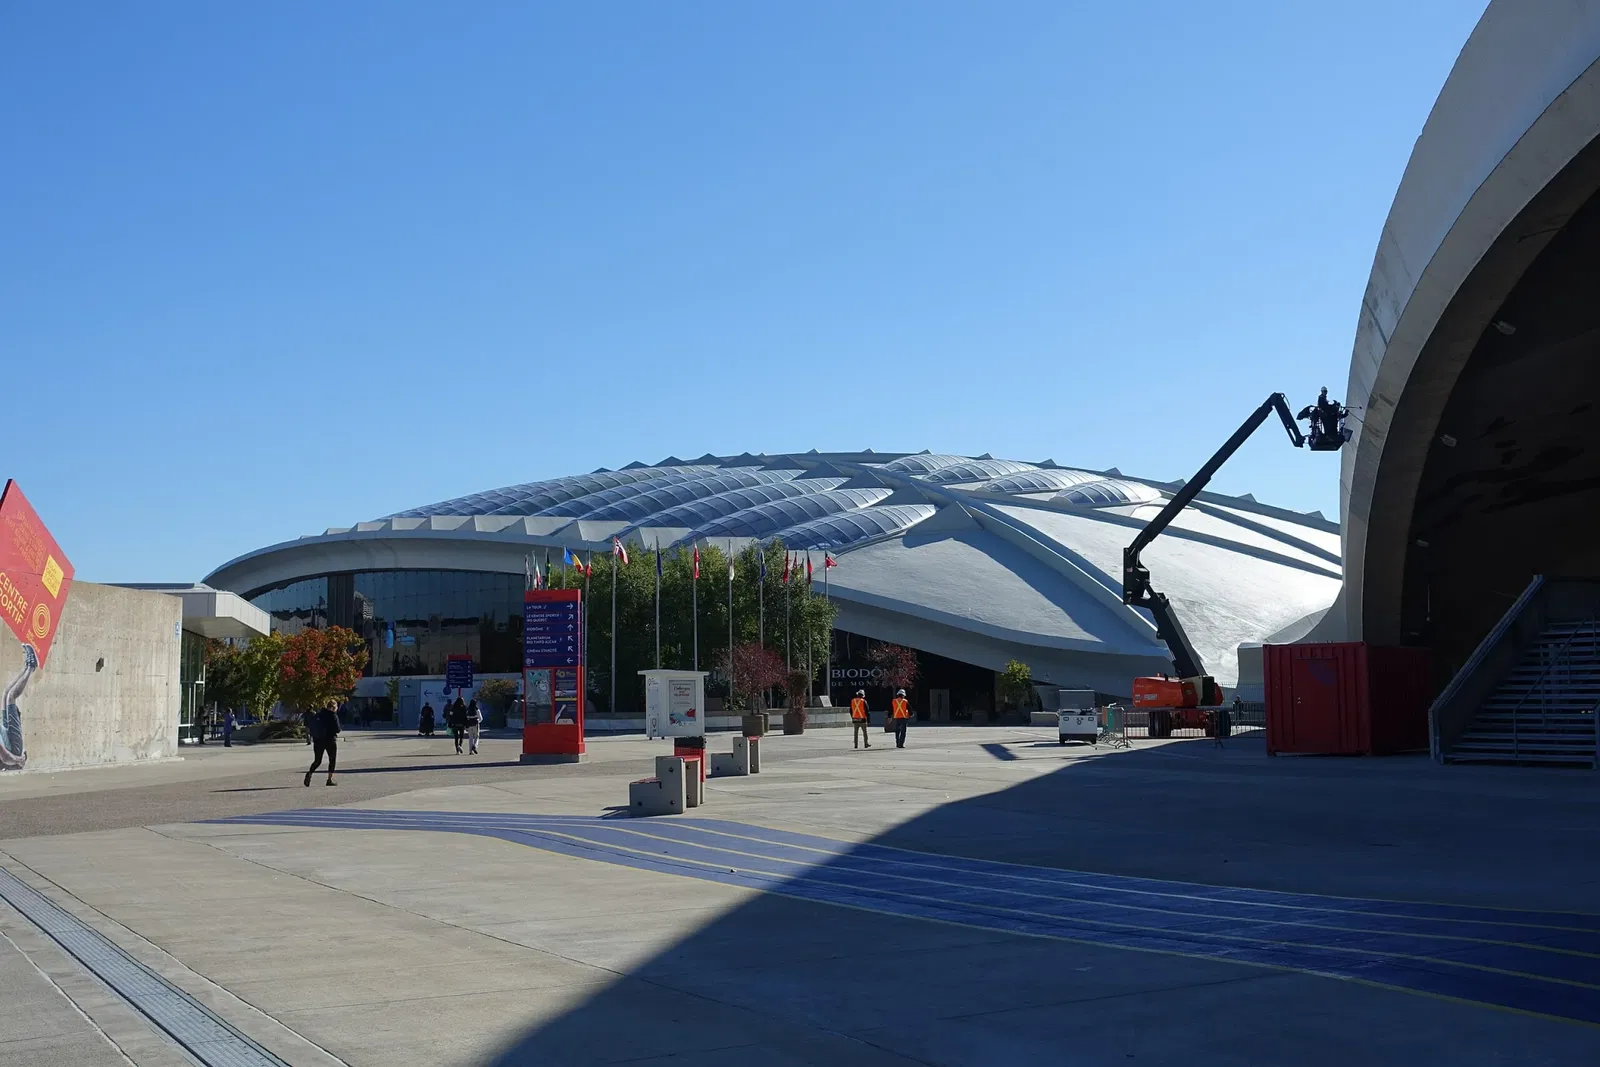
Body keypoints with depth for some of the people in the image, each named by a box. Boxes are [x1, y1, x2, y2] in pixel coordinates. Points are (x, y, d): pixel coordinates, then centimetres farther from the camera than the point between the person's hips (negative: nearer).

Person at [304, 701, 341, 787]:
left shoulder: (318, 714, 8)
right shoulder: (333, 716, -10)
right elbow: (337, 730, -11)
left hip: (318, 741, 5)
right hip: (330, 740, -5)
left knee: (317, 761, 12)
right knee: (332, 760, 9)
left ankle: (310, 773, -15)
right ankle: (330, 779, 5)